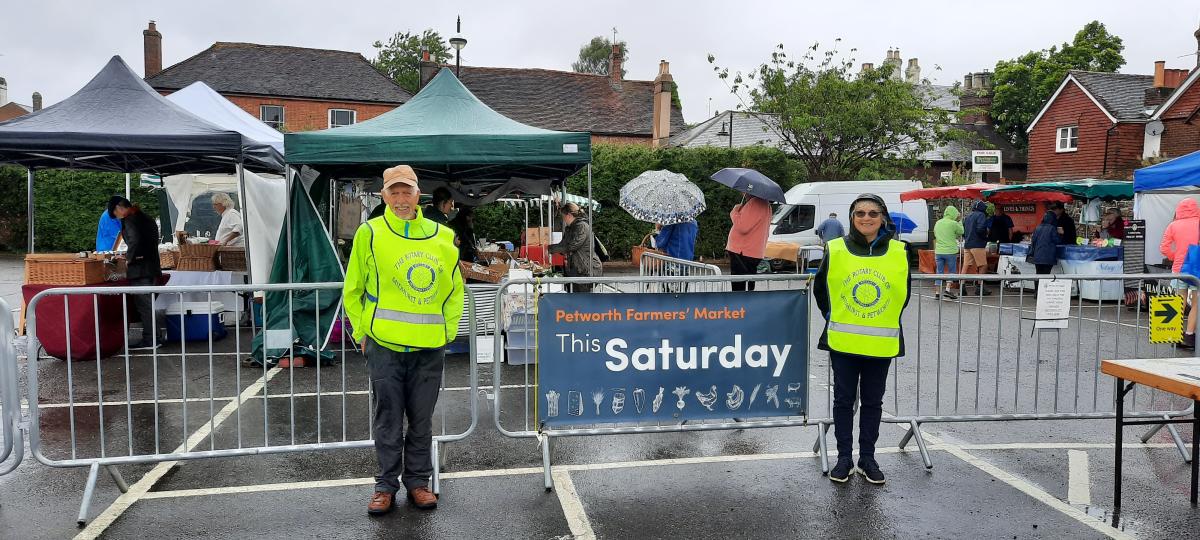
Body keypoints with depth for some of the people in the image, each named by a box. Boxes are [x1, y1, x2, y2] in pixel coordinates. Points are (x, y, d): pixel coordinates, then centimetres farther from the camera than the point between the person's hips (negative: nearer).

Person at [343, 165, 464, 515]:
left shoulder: (443, 236, 5)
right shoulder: (369, 233, -1)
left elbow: (455, 289, 14)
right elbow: (352, 291, 6)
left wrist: (447, 328, 8)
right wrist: (362, 332, 3)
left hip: (430, 346, 2)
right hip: (384, 345, -2)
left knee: (421, 420, 12)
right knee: (388, 420, 7)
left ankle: (418, 481, 27)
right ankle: (386, 485, 23)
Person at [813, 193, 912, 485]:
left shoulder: (899, 252, -2)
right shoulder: (835, 249, -5)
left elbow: (905, 291, 12)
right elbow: (820, 288, 8)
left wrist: (889, 319, 10)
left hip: (882, 343, 1)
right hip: (842, 341, -1)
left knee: (872, 402, 12)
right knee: (844, 400, 8)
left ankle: (867, 457, 26)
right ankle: (844, 458, 21)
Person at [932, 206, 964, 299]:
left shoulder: (938, 223, 8)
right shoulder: (954, 223, -10)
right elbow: (961, 232, 5)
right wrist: (959, 221, 13)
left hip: (938, 251, 5)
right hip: (950, 251, -5)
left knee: (939, 271, 9)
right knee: (952, 271, 8)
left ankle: (938, 292, 8)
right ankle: (947, 290, -3)